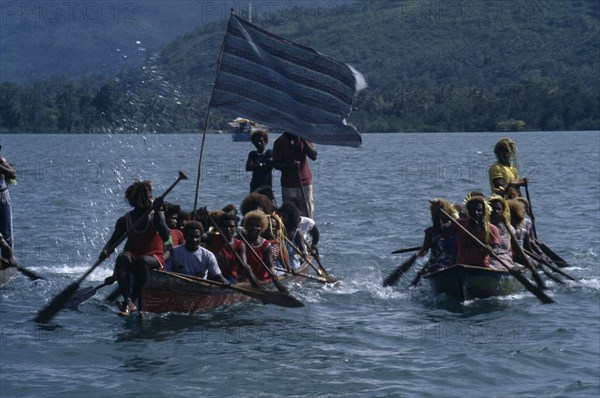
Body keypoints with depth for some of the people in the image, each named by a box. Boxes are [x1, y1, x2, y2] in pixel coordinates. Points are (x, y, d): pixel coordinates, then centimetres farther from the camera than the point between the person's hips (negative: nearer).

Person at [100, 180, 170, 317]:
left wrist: (157, 212, -22)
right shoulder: (125, 220, 7)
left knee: (143, 261, -36)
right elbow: (113, 240, 8)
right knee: (122, 258, -31)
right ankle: (129, 301, -44)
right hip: (133, 257, 2)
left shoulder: (156, 215, 0)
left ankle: (133, 300, -41)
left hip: (154, 258, -2)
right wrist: (105, 251, -15)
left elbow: (166, 237, -15)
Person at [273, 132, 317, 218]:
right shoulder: (279, 142, -1)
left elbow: (314, 156, -9)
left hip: (305, 183, 0)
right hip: (288, 184, 0)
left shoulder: (303, 139, 2)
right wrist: (290, 166, -22)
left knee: (307, 215, -3)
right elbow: (275, 164, -4)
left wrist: (304, 140, -18)